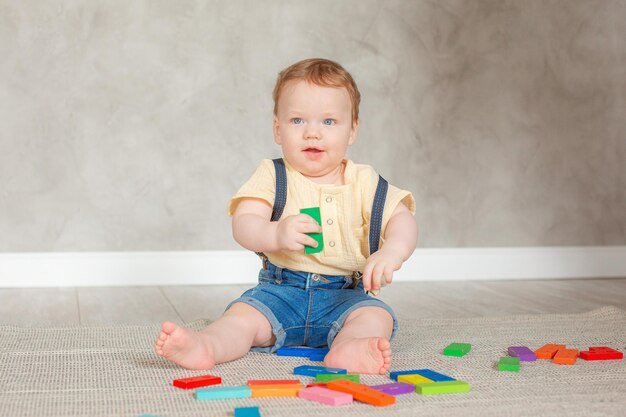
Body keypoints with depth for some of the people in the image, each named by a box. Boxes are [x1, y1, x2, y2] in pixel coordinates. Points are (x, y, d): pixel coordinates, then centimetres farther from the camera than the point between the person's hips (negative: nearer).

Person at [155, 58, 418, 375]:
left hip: (344, 294, 0)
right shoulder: (272, 176, 1)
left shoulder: (363, 182, 5)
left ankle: (346, 351, -55)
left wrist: (391, 252, -28)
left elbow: (402, 219, -3)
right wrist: (276, 234, -36)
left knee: (376, 316, -28)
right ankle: (206, 345, -51)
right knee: (244, 313, -26)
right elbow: (243, 225, -12)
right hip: (281, 290, 0)